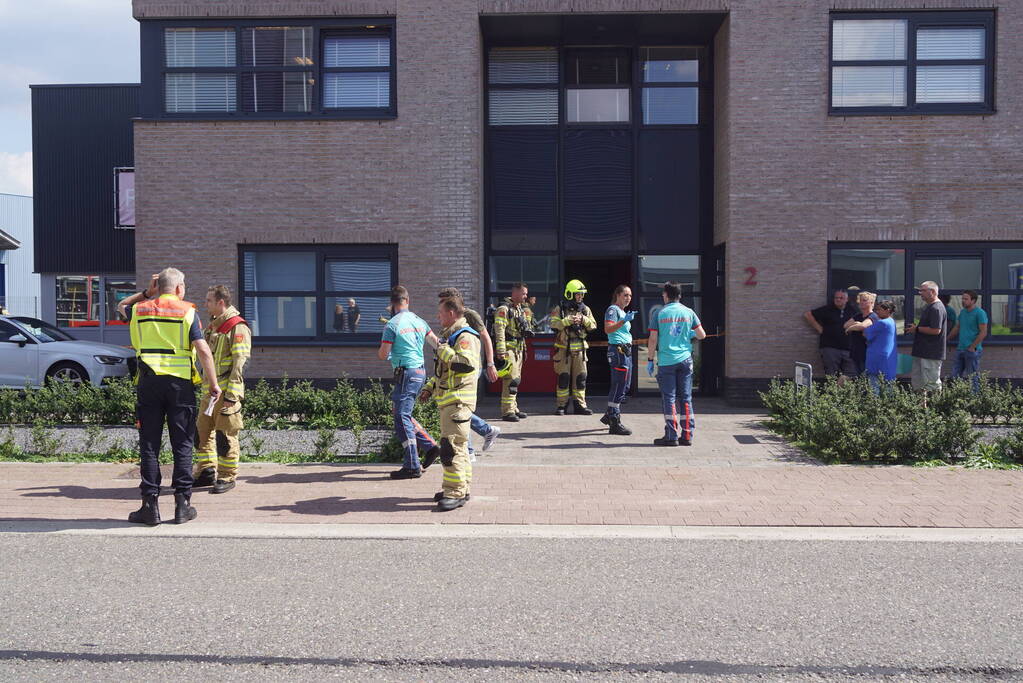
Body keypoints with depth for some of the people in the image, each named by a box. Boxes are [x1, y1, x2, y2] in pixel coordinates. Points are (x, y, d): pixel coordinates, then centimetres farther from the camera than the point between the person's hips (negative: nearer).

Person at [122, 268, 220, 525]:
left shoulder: (139, 310, 7)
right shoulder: (187, 312, -2)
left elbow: (123, 306, 34)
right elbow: (204, 351, -8)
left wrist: (146, 294, 24)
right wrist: (213, 384, -2)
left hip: (148, 382, 2)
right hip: (180, 383, -2)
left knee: (149, 445, 7)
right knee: (182, 446, 5)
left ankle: (150, 505, 8)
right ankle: (182, 505, 8)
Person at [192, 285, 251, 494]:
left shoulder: (237, 327, -12)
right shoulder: (212, 325, 17)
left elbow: (239, 363, -17)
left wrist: (231, 395, -21)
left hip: (227, 391, -9)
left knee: (226, 436, -2)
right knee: (203, 431, 12)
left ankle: (227, 477, 8)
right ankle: (207, 473, 23)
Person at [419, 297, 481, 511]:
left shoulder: (465, 336, -13)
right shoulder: (449, 335, 21)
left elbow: (467, 364, -30)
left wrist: (445, 351, -20)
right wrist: (429, 388, 24)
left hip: (458, 401, -11)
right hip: (448, 400, 11)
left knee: (451, 446, -13)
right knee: (457, 445, 15)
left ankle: (455, 492, -9)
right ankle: (461, 488, 23)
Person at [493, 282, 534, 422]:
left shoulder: (521, 308, 17)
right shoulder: (504, 308, -11)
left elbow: (526, 329, 27)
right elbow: (499, 330, -18)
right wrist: (501, 351, -22)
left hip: (519, 348, 9)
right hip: (509, 349, -9)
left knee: (516, 379, 13)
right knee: (511, 380, -12)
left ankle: (513, 409, 22)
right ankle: (507, 412, -10)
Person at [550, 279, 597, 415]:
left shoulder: (586, 310, 10)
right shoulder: (560, 309, -1)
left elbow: (593, 326, 5)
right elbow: (553, 324, -13)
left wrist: (584, 320, -12)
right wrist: (568, 321, -22)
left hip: (579, 349, 4)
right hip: (564, 349, -3)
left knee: (580, 377, 4)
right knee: (563, 377, -1)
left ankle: (580, 405, 12)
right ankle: (561, 405, 7)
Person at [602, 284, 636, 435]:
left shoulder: (623, 311, 22)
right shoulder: (613, 309, -8)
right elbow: (607, 328, -23)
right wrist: (624, 321, -30)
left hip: (626, 351, 10)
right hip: (618, 350, -10)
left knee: (625, 386, 15)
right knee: (618, 386, -10)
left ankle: (609, 416, 26)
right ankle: (614, 423, -7)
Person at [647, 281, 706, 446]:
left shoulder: (659, 314, -2)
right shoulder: (688, 312, 4)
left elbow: (653, 340, -5)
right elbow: (702, 335, 6)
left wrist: (649, 360, 4)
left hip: (666, 361, -2)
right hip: (685, 360, 2)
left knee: (669, 398, 1)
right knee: (686, 397, 7)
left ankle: (671, 436, 0)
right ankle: (687, 436, 8)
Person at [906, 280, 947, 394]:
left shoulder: (936, 308, -16)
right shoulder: (927, 306, 17)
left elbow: (935, 330, -24)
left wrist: (917, 328, -14)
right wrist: (915, 328, 10)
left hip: (931, 354, -11)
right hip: (922, 352, 11)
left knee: (932, 385, -4)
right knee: (917, 383, 14)